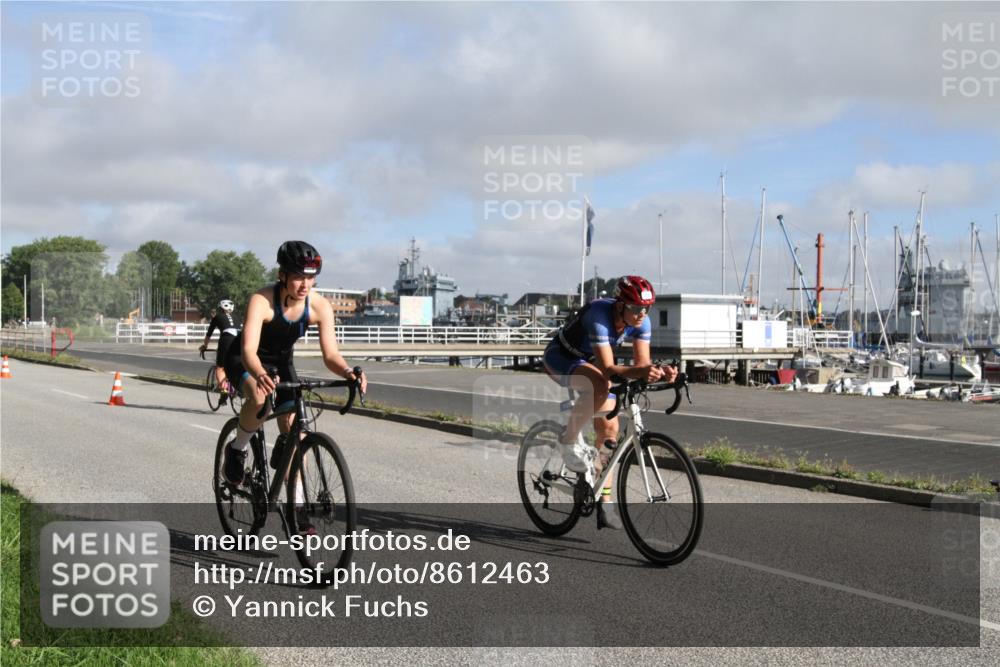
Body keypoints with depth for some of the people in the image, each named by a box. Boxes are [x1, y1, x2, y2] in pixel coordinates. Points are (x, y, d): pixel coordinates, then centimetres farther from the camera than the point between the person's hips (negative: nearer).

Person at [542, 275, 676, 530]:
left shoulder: (641, 322, -17)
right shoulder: (600, 316, -36)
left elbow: (642, 362, -20)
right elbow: (609, 369, -42)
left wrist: (660, 371, -42)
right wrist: (641, 371, -58)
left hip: (589, 363, 7)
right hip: (560, 358, -7)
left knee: (609, 430, -2)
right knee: (600, 385, -38)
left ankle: (604, 502, 7)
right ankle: (570, 442, -16)